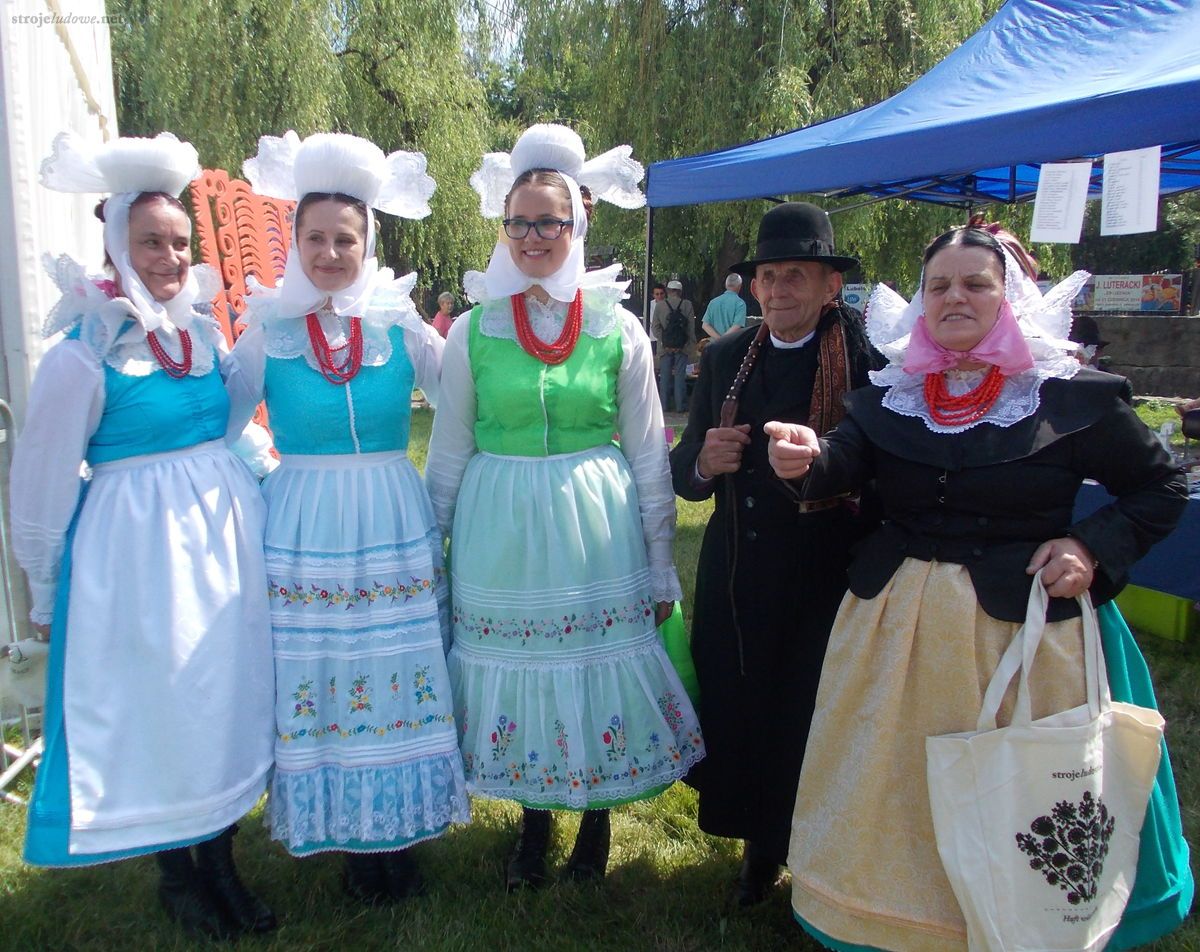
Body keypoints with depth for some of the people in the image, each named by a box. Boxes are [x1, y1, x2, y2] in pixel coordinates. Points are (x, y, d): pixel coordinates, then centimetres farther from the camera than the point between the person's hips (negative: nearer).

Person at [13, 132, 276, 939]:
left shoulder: (205, 334, 4)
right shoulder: (84, 355, -11)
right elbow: (44, 484, -5)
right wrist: (47, 594, 0)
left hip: (227, 536, 5)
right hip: (135, 546, -5)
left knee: (228, 696, 12)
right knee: (154, 704, 7)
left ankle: (221, 863, 31)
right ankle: (177, 875, 29)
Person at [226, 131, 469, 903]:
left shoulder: (401, 324, 2)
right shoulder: (268, 328, 1)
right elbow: (219, 423, 6)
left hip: (395, 527, 0)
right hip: (303, 529, 0)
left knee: (401, 674, 8)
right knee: (317, 676, 8)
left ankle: (401, 833, 28)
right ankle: (350, 840, 28)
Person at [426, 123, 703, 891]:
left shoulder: (619, 330, -2)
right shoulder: (474, 331, -1)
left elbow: (650, 460, 2)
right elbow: (449, 455, 6)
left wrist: (662, 569, 3)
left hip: (596, 531, 0)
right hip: (500, 531, 1)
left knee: (598, 669, 9)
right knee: (514, 674, 12)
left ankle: (597, 825, 34)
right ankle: (534, 827, 35)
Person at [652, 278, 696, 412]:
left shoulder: (659, 305, 0)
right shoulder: (687, 305, -3)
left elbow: (655, 327, -3)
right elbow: (691, 327, -4)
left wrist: (664, 343, -3)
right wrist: (690, 345, 1)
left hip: (665, 346, 1)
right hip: (682, 346, -1)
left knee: (665, 376, 7)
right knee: (680, 376, 3)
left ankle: (664, 404, 9)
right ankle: (680, 406, 3)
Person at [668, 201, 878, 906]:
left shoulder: (870, 357, -8)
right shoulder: (725, 358, 6)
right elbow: (683, 470, 7)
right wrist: (703, 463, -13)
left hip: (829, 582, -3)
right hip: (735, 577, 4)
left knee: (813, 722, 6)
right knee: (735, 711, 11)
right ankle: (761, 848, 37)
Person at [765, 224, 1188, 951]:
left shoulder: (1073, 395, -4)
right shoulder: (892, 392, 5)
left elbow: (1161, 489, 5)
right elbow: (844, 464, -10)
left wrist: (1095, 548, -11)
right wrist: (807, 459, -32)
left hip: (1020, 625, -3)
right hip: (894, 619, 4)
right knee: (883, 787, 13)